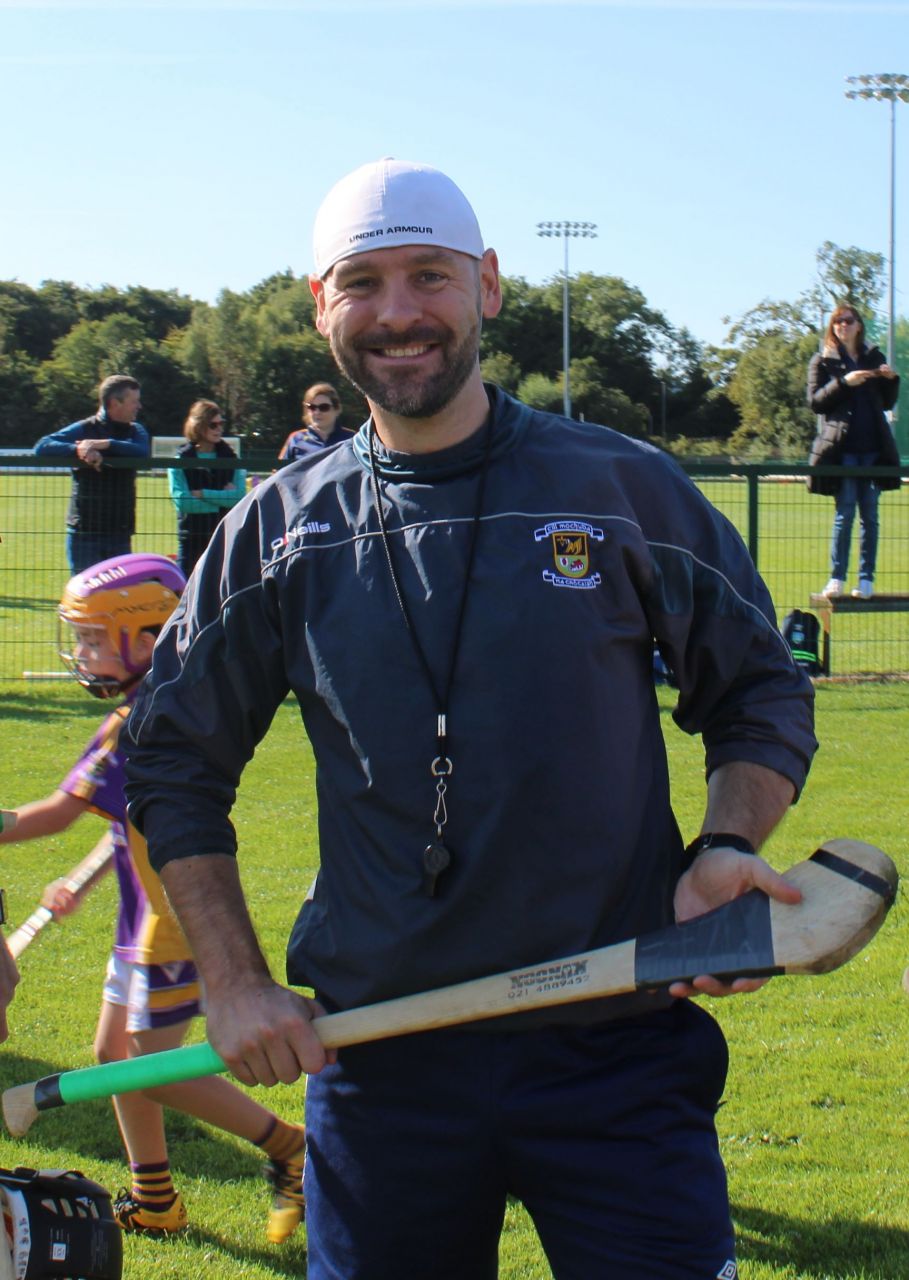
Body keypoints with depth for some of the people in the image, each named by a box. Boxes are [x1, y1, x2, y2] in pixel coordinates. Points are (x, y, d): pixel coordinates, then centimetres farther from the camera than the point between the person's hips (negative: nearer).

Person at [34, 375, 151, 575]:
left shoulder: (135, 431, 12)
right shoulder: (84, 429, 0)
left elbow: (142, 452, -11)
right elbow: (42, 446, -12)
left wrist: (105, 444, -22)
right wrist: (78, 450, -26)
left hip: (120, 532, 4)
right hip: (85, 531, -4)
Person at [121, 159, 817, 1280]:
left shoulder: (626, 489, 2)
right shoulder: (278, 532, 5)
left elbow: (762, 691, 10)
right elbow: (173, 759, 12)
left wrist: (726, 848, -9)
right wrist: (232, 982, 4)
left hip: (617, 1054, -1)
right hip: (377, 1054, 2)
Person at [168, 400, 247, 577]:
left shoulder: (230, 459, 8)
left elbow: (240, 496, -6)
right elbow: (182, 501, -12)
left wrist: (203, 494, -11)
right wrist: (223, 499, -8)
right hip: (192, 539, -2)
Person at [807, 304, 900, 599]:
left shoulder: (874, 358, 15)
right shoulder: (823, 361, 7)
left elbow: (888, 403, 18)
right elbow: (814, 402, -3)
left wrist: (891, 380, -2)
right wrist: (843, 382, -16)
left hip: (873, 447, 3)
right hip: (842, 448, -3)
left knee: (869, 514, 2)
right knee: (845, 512, -7)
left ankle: (866, 579, 4)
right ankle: (837, 578, -4)